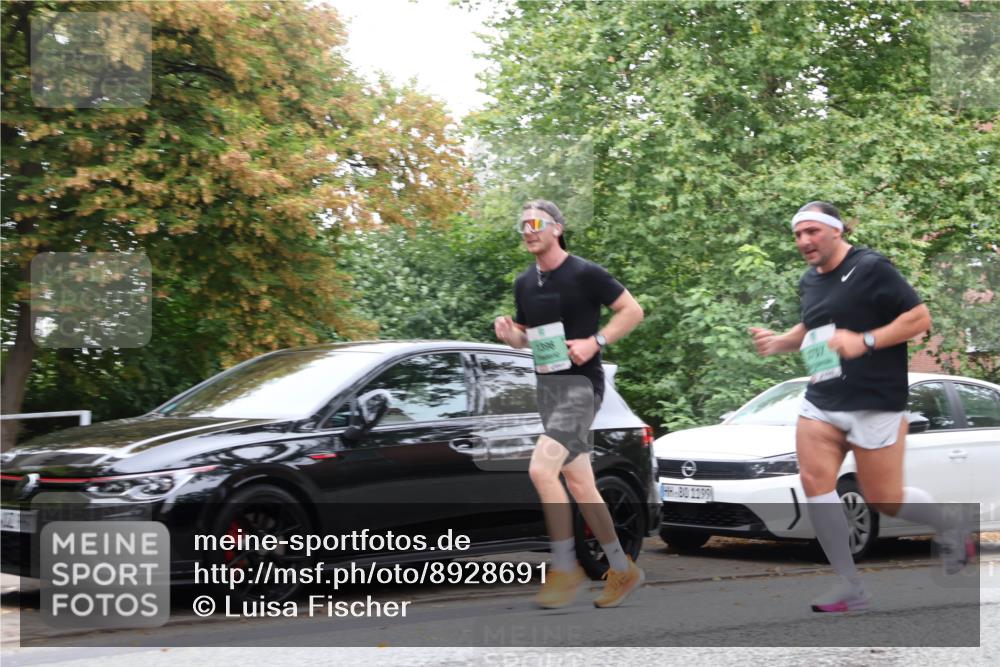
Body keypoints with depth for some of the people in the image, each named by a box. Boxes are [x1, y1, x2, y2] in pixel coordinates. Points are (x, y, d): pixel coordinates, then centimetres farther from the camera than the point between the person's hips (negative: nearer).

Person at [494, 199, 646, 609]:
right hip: (547, 386, 8)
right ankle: (623, 571, 20)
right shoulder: (524, 283, 11)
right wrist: (509, 334, -1)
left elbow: (633, 310, -6)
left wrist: (596, 341, -17)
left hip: (580, 384, -8)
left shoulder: (584, 274, -9)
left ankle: (564, 567, -10)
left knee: (541, 469, -21)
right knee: (578, 483, 10)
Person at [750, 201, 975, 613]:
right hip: (821, 401, 7)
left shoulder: (871, 269, -10)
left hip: (875, 404, -7)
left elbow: (920, 319, -13)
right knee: (814, 482, -10)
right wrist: (778, 342, 11)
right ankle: (850, 589, -4)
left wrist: (865, 341, -22)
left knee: (883, 499, -1)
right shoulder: (809, 281, 12)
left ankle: (953, 529, 30)